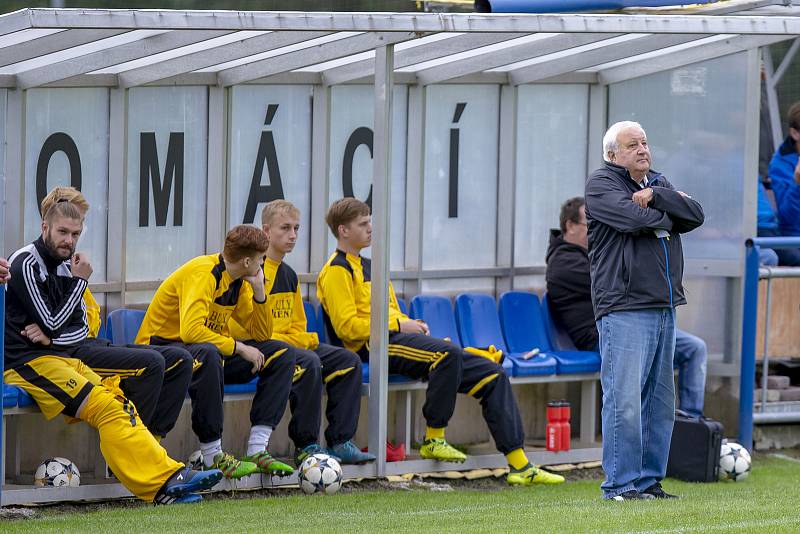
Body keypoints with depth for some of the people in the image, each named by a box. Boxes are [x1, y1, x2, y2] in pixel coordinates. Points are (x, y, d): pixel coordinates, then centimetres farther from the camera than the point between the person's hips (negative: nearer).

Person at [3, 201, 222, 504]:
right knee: (107, 408, -23)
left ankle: (166, 479, -21)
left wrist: (50, 337, -8)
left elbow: (80, 328, 13)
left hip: (61, 358, 9)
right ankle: (164, 481, -31)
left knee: (120, 406, -9)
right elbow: (53, 323, -13)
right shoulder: (26, 265, -9)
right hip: (28, 364, -9)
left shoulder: (63, 266, 17)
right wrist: (79, 281, -5)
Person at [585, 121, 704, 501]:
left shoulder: (659, 184, 21)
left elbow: (695, 215, 3)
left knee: (659, 401, 8)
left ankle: (649, 480, 13)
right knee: (624, 400, -11)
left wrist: (655, 196, -9)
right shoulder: (600, 184, 0)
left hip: (663, 309, 8)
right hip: (624, 309, -7)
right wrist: (667, 213, 0)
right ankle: (620, 484, -9)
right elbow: (634, 218, -19)